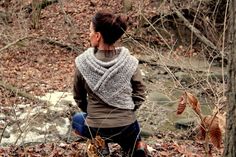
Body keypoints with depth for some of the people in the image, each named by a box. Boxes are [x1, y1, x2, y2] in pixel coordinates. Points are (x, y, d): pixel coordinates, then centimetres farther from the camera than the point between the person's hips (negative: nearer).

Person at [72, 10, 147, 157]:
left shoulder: (83, 62, -13)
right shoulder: (130, 62, -12)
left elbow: (79, 97, 2)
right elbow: (139, 94, -2)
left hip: (96, 128, 0)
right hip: (127, 127, 1)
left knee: (76, 119, 34)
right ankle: (135, 144, 5)